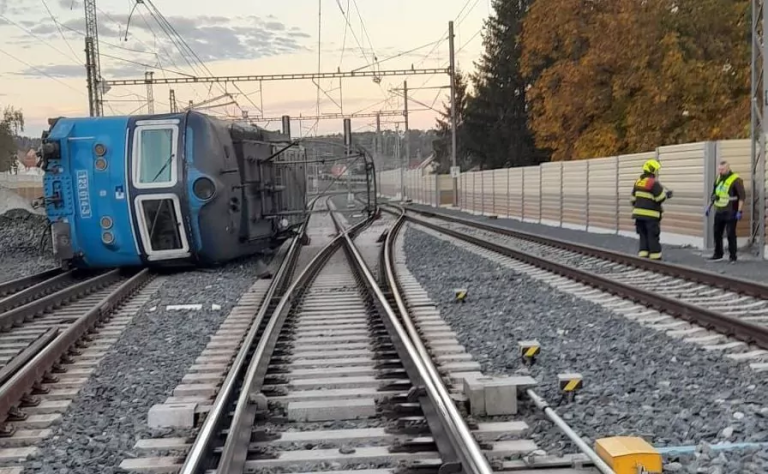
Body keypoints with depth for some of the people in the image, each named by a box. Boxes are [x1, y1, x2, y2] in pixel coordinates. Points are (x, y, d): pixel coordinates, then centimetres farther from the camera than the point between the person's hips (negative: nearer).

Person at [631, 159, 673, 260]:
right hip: (650, 215, -7)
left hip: (639, 214, 7)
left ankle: (643, 255, 9)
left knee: (643, 236, 11)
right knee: (653, 237, -1)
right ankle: (655, 257, 2)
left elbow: (633, 198, 15)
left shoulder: (638, 182, 10)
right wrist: (666, 193, 6)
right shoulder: (653, 182, -13)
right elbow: (661, 198, -13)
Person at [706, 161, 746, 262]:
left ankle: (733, 257, 5)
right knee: (717, 233, 11)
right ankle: (718, 254, 23)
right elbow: (714, 194, 21)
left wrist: (740, 211, -18)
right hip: (719, 212, 7)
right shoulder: (718, 178, 10)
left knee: (730, 234, -3)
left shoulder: (736, 180, -12)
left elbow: (742, 196, -14)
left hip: (730, 213, -7)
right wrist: (709, 207, 18)